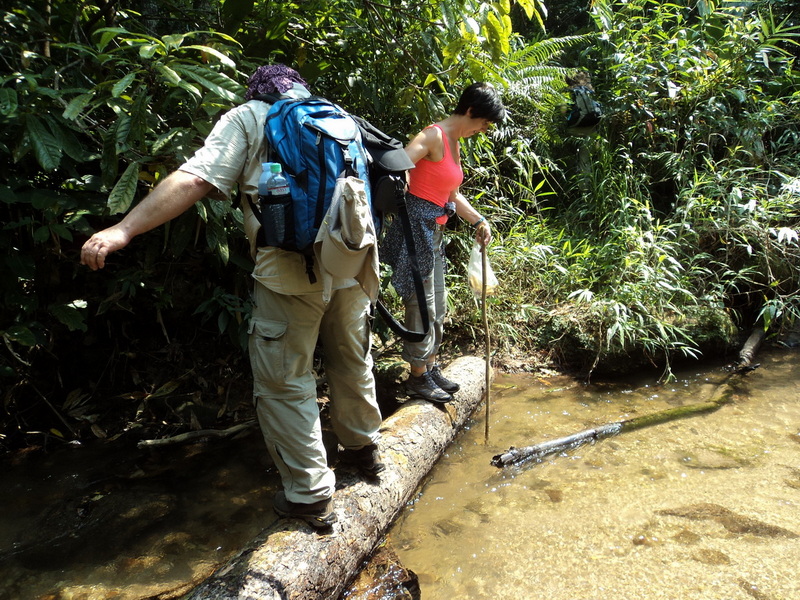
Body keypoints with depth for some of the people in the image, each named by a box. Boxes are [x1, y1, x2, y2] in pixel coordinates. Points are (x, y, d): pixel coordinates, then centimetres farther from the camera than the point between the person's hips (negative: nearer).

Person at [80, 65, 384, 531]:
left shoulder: (248, 117, 6)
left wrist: (124, 229, -10)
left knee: (284, 384, 6)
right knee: (352, 363, 23)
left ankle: (311, 495, 13)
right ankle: (364, 448, 42)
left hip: (291, 271, -5)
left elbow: (195, 180, -9)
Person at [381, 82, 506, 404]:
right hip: (416, 225, -10)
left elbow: (453, 195, 23)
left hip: (433, 231, 10)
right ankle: (418, 378, 11)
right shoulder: (435, 136, -13)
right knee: (421, 302, -2)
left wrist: (478, 221, 18)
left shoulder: (454, 144, 16)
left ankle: (430, 368, 29)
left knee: (437, 304, 16)